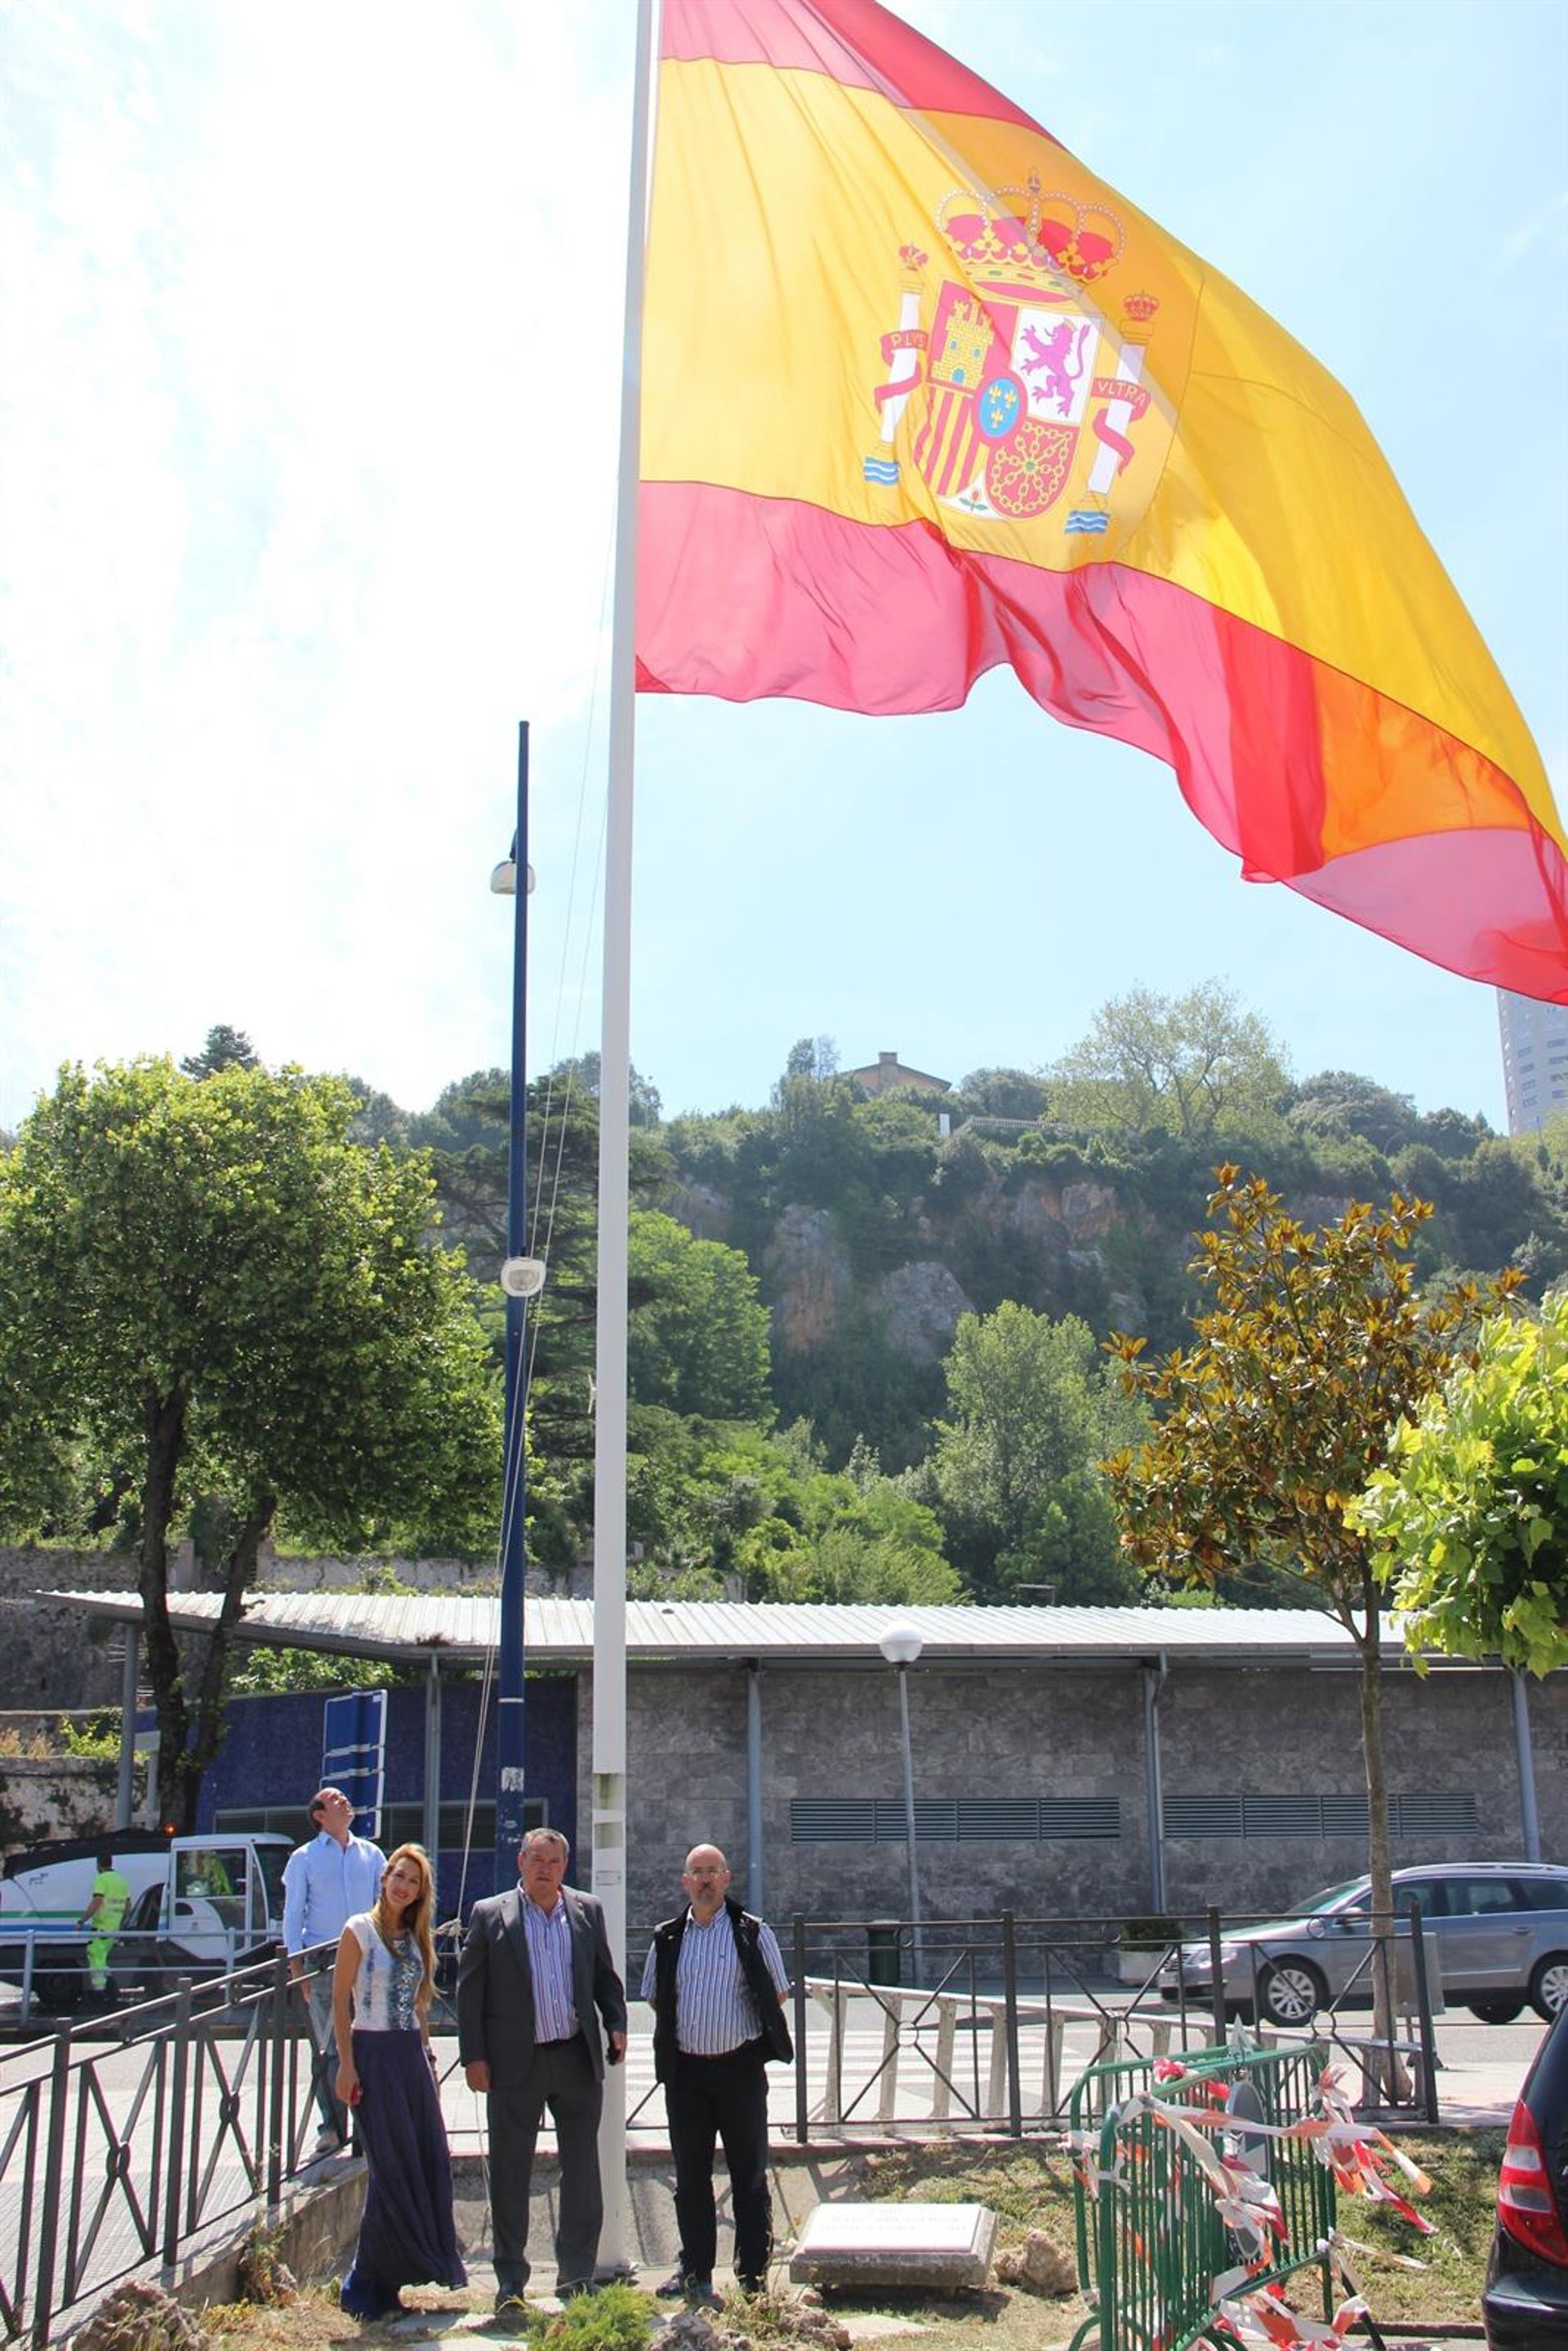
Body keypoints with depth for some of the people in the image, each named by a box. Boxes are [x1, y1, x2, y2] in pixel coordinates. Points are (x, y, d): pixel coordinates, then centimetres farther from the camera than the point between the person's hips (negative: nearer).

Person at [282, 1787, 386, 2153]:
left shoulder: (371, 1855, 13)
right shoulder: (304, 1858, 6)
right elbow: (292, 1914, 4)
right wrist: (295, 1964, -4)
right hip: (321, 1962, -2)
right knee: (327, 2048, -2)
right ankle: (332, 2126, 4)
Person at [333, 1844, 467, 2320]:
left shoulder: (415, 1937, 13)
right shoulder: (360, 1930, -6)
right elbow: (340, 2001, -8)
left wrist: (427, 2056, 12)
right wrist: (346, 2065, -13)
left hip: (412, 2053, 6)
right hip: (373, 2052, -6)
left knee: (428, 2163, 3)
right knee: (391, 2166, -6)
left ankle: (381, 2280, 16)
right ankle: (367, 2284, 7)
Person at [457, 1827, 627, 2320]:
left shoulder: (587, 1911, 7)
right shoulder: (490, 1915, -1)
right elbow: (469, 1989, -1)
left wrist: (616, 2023, 0)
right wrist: (474, 2057, -6)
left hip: (578, 2060, 3)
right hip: (515, 2064, -2)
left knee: (582, 2174, 9)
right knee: (509, 2176, 5)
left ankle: (576, 2278, 21)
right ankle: (510, 2285, 16)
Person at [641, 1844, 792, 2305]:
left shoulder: (753, 1934, 0)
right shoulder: (667, 1939, 9)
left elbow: (778, 1995, 5)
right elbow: (655, 1998, 18)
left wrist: (738, 2027, 2)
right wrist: (680, 2033, 7)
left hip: (740, 2066, -3)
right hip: (685, 2071, 3)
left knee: (749, 2176, 2)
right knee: (691, 2177, 8)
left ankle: (754, 2278, 9)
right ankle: (695, 2274, 18)